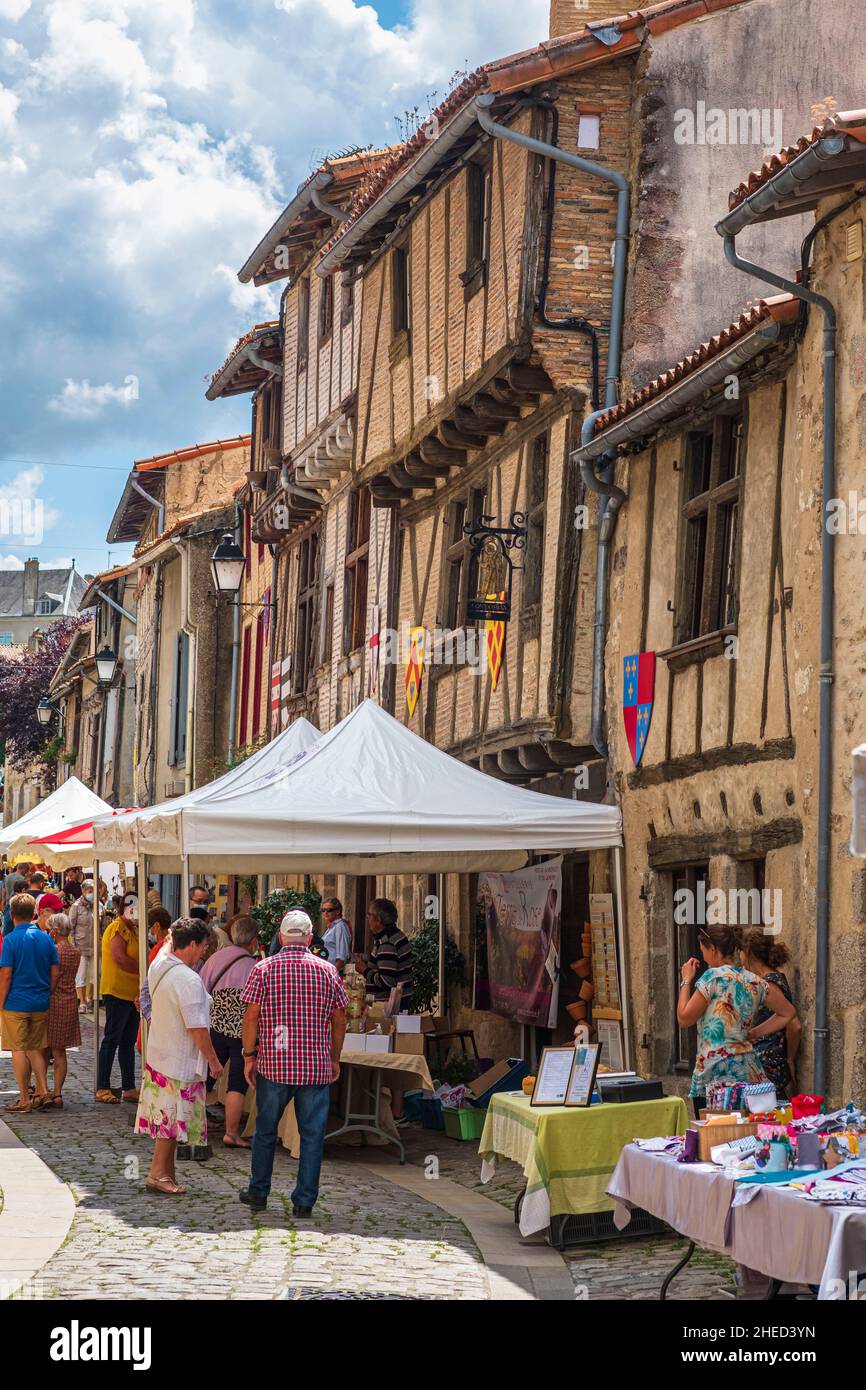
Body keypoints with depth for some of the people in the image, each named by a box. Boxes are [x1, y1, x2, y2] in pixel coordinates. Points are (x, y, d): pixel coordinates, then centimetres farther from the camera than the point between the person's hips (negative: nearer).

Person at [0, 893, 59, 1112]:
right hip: (41, 1004, 5)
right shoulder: (46, 939, 3)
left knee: (19, 1051, 2)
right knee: (35, 1049, 16)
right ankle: (43, 1092, 9)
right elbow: (55, 973, 5)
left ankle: (24, 1100, 3)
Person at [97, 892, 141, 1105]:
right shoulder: (118, 928, -11)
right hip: (117, 991, -9)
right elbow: (120, 959, -22)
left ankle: (129, 1088, 15)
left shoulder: (132, 929, 18)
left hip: (132, 994, 9)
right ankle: (102, 1088, 0)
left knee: (128, 1042, 11)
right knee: (112, 1040, -5)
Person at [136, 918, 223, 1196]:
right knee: (174, 1118, 1)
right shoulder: (188, 980, -24)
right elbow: (197, 1028, -22)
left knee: (168, 1118, 15)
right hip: (180, 1062, -9)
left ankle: (165, 1173, 21)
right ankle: (159, 1174, 6)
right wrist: (213, 1060, -13)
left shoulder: (158, 966, 1)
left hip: (158, 1055, 9)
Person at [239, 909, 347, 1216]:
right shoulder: (327, 971, 2)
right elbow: (339, 1020, 6)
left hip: (273, 1064, 0)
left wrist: (249, 1055, 5)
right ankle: (304, 1201, 5)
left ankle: (258, 1193, 24)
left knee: (265, 1131, 14)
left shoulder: (263, 969, -2)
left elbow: (251, 1016, -4)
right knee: (312, 1134, 5)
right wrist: (335, 1059, 17)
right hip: (317, 1067, 0)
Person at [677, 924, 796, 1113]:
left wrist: (686, 981, 6)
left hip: (714, 1075, -6)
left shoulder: (713, 976, -8)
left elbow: (684, 1019, -5)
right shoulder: (755, 982, 10)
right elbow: (787, 1013, 22)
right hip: (748, 1072, 6)